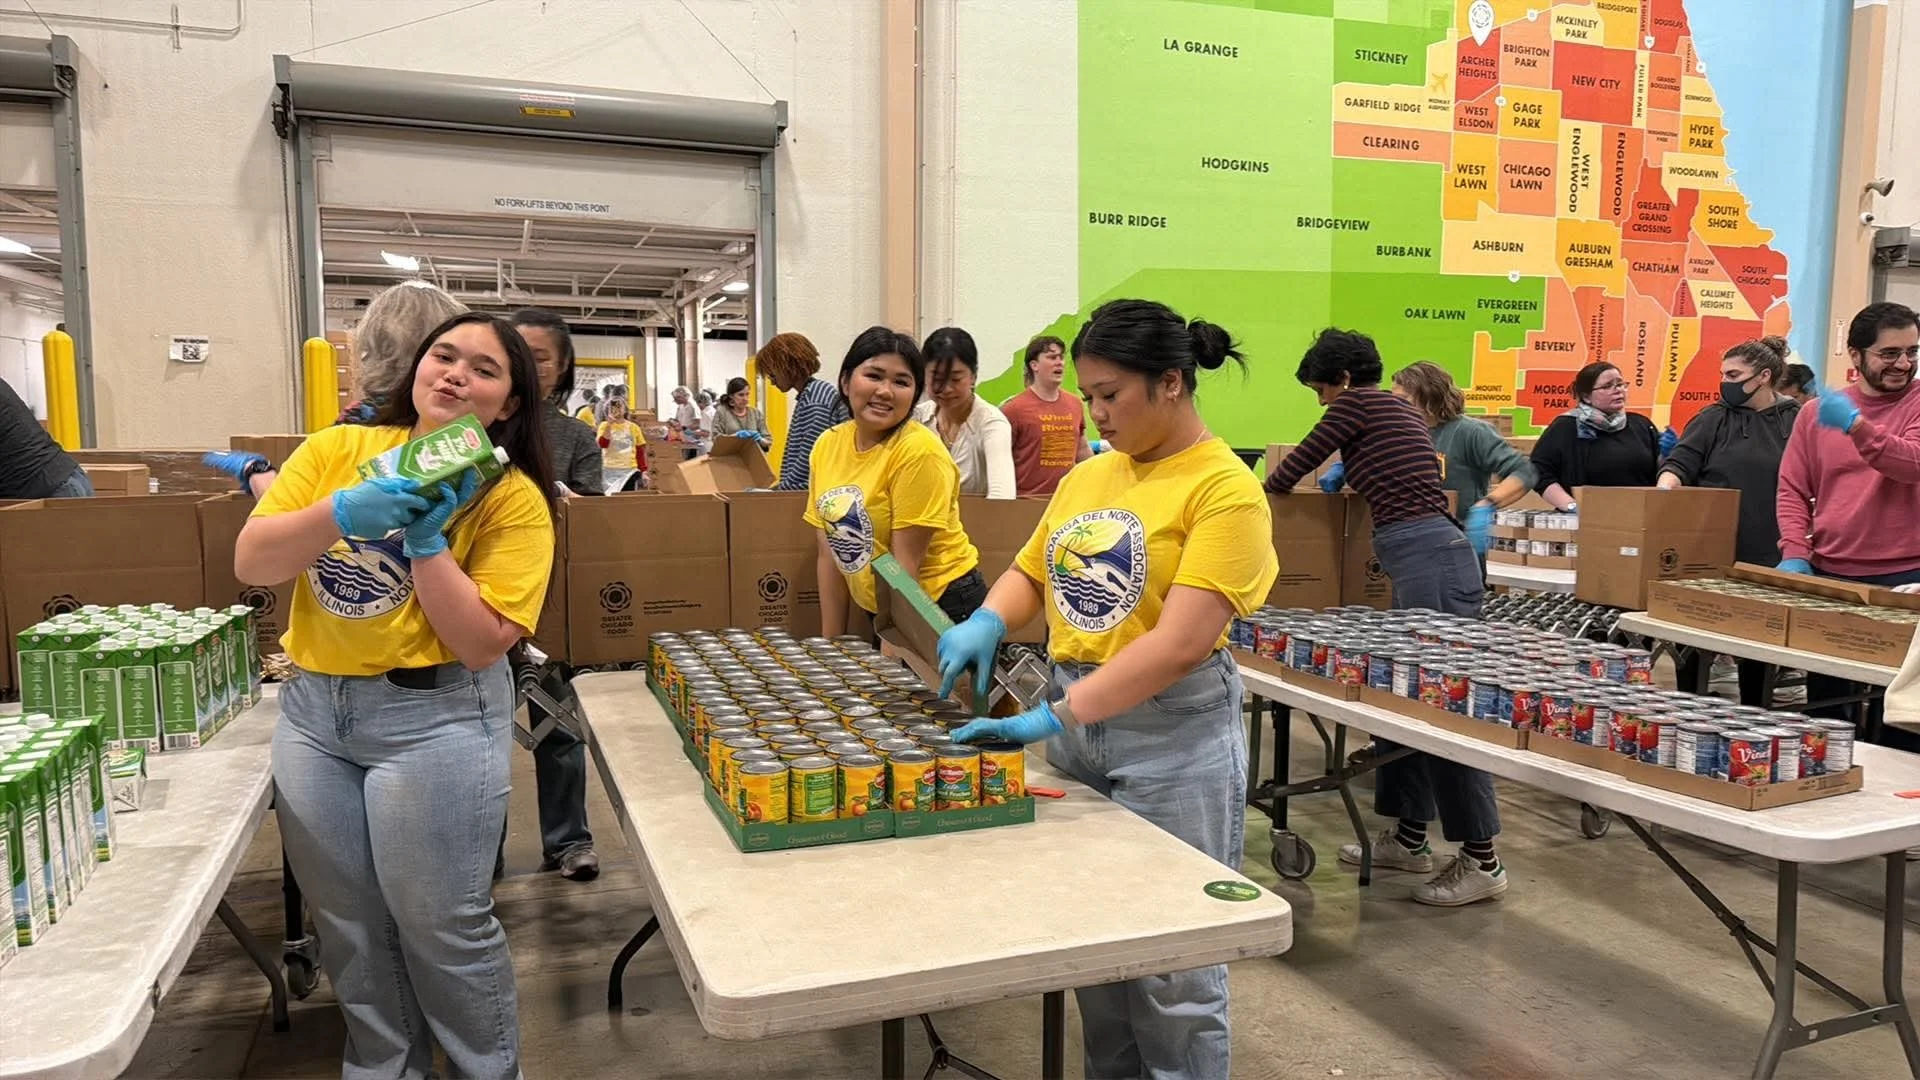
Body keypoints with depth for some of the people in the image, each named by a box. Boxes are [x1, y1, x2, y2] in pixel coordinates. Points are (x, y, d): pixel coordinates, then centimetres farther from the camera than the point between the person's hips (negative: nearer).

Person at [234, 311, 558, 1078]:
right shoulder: (337, 450, 1)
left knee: (441, 926, 3)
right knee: (349, 924, 17)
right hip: (311, 709, 5)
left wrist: (427, 539, -21)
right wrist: (342, 513, -20)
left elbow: (483, 643, -15)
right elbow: (249, 564, -4)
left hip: (435, 718, -4)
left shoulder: (513, 499, -10)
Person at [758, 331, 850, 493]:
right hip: (800, 489, 9)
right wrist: (783, 486, 16)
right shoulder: (806, 396, 17)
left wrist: (782, 489, -11)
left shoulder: (815, 397, -13)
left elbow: (809, 459, -19)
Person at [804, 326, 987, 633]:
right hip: (880, 611, 6)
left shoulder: (918, 451, -20)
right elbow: (831, 553, 2)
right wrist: (831, 646, 1)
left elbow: (906, 562, -19)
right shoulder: (827, 445, -2)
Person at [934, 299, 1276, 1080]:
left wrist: (1053, 716, -27)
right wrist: (987, 624, -6)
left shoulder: (1225, 489, -14)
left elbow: (1180, 643, -23)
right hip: (1073, 725, 7)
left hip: (1171, 735, -7)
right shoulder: (1088, 475, 8)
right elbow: (1030, 572, 17)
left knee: (1168, 964, 4)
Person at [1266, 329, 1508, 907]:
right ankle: (1409, 836, 24)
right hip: (1427, 557, 10)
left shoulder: (1358, 402, -3)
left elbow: (1296, 464, 5)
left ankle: (1481, 859, -1)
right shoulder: (1401, 409, 22)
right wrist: (1347, 473, 46)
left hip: (1429, 559, -10)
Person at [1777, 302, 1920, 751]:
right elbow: (1792, 490, 7)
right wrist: (1794, 552, -6)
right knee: (1824, 704, 13)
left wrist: (1857, 426, -31)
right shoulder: (1816, 411, 7)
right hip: (1826, 576, 3)